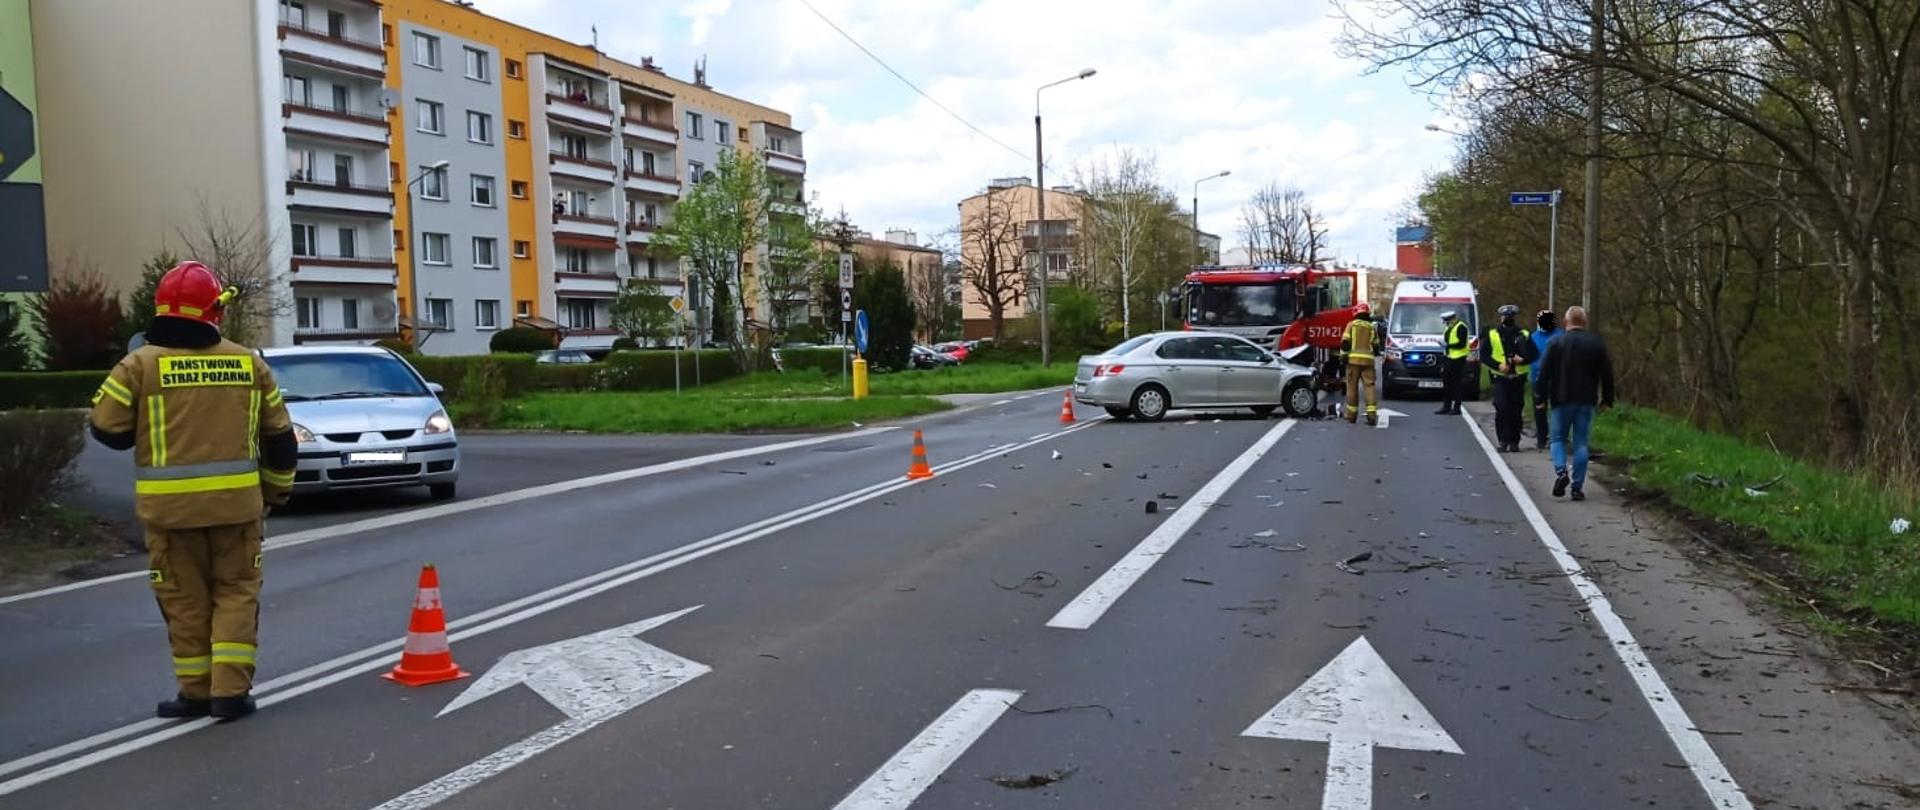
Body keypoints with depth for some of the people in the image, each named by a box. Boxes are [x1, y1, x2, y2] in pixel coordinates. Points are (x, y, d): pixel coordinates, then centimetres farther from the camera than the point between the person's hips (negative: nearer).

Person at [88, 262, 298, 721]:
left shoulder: (140, 365, -5)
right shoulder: (248, 362, 3)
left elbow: (106, 428, -1)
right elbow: (280, 437, 9)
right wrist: (276, 490, 20)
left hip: (170, 507, -1)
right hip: (236, 503, 1)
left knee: (185, 600, 10)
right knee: (235, 593, 10)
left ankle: (196, 691, 18)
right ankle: (230, 690, 5)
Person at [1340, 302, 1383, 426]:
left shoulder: (1351, 324, 5)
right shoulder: (1372, 327, 14)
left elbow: (1345, 342, -5)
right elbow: (1376, 346, 16)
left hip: (1354, 358, -2)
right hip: (1368, 359, 2)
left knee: (1352, 386, 6)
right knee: (1369, 386, -1)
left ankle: (1352, 415, 11)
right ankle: (1372, 414, -12)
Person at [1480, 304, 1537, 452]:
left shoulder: (1524, 335, 8)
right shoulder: (1492, 335, 3)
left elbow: (1533, 355, 8)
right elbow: (1484, 355, 1)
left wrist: (1522, 359, -12)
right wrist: (1497, 365, -13)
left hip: (1518, 378, 2)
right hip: (1500, 378, -2)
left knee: (1516, 410, 4)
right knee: (1501, 409, -11)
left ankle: (1514, 441, 12)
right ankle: (1503, 440, -3)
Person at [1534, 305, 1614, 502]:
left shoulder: (1556, 343, -4)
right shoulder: (1597, 343, 3)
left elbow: (1544, 373, -5)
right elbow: (1607, 373, 5)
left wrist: (1540, 396, 4)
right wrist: (1607, 399, 13)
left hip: (1562, 399, -2)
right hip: (1586, 401, 2)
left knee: (1558, 438, 11)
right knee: (1581, 443, 5)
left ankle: (1561, 471, -14)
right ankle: (1577, 487, 2)